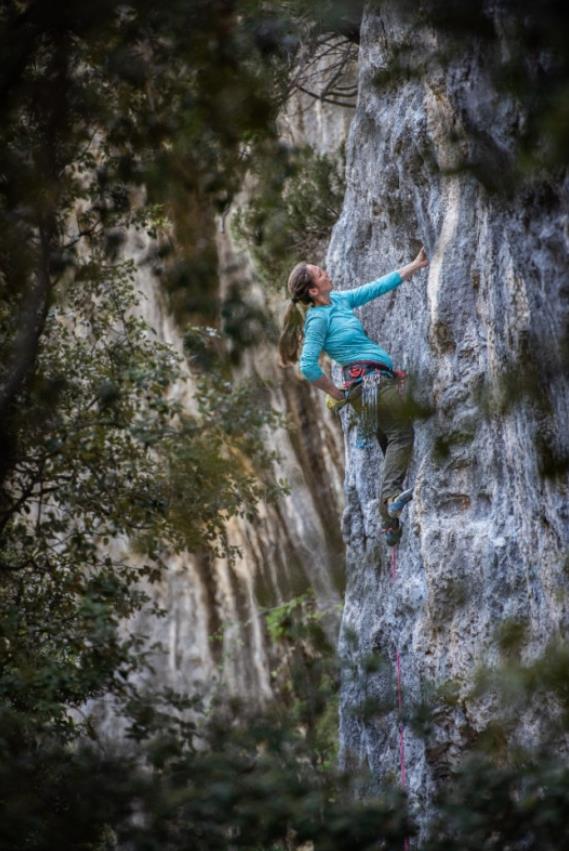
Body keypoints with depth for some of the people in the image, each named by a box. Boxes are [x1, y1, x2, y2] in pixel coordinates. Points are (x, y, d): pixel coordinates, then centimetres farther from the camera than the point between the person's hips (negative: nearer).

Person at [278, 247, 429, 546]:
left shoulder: (339, 299, 16)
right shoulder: (318, 318, -10)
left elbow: (380, 286, 22)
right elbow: (308, 366, -16)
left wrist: (416, 264, 22)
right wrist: (336, 393, -7)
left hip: (373, 382, 9)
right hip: (369, 377, -9)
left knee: (390, 446, 9)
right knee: (402, 434, -19)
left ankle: (391, 526, 7)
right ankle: (391, 496, -34)